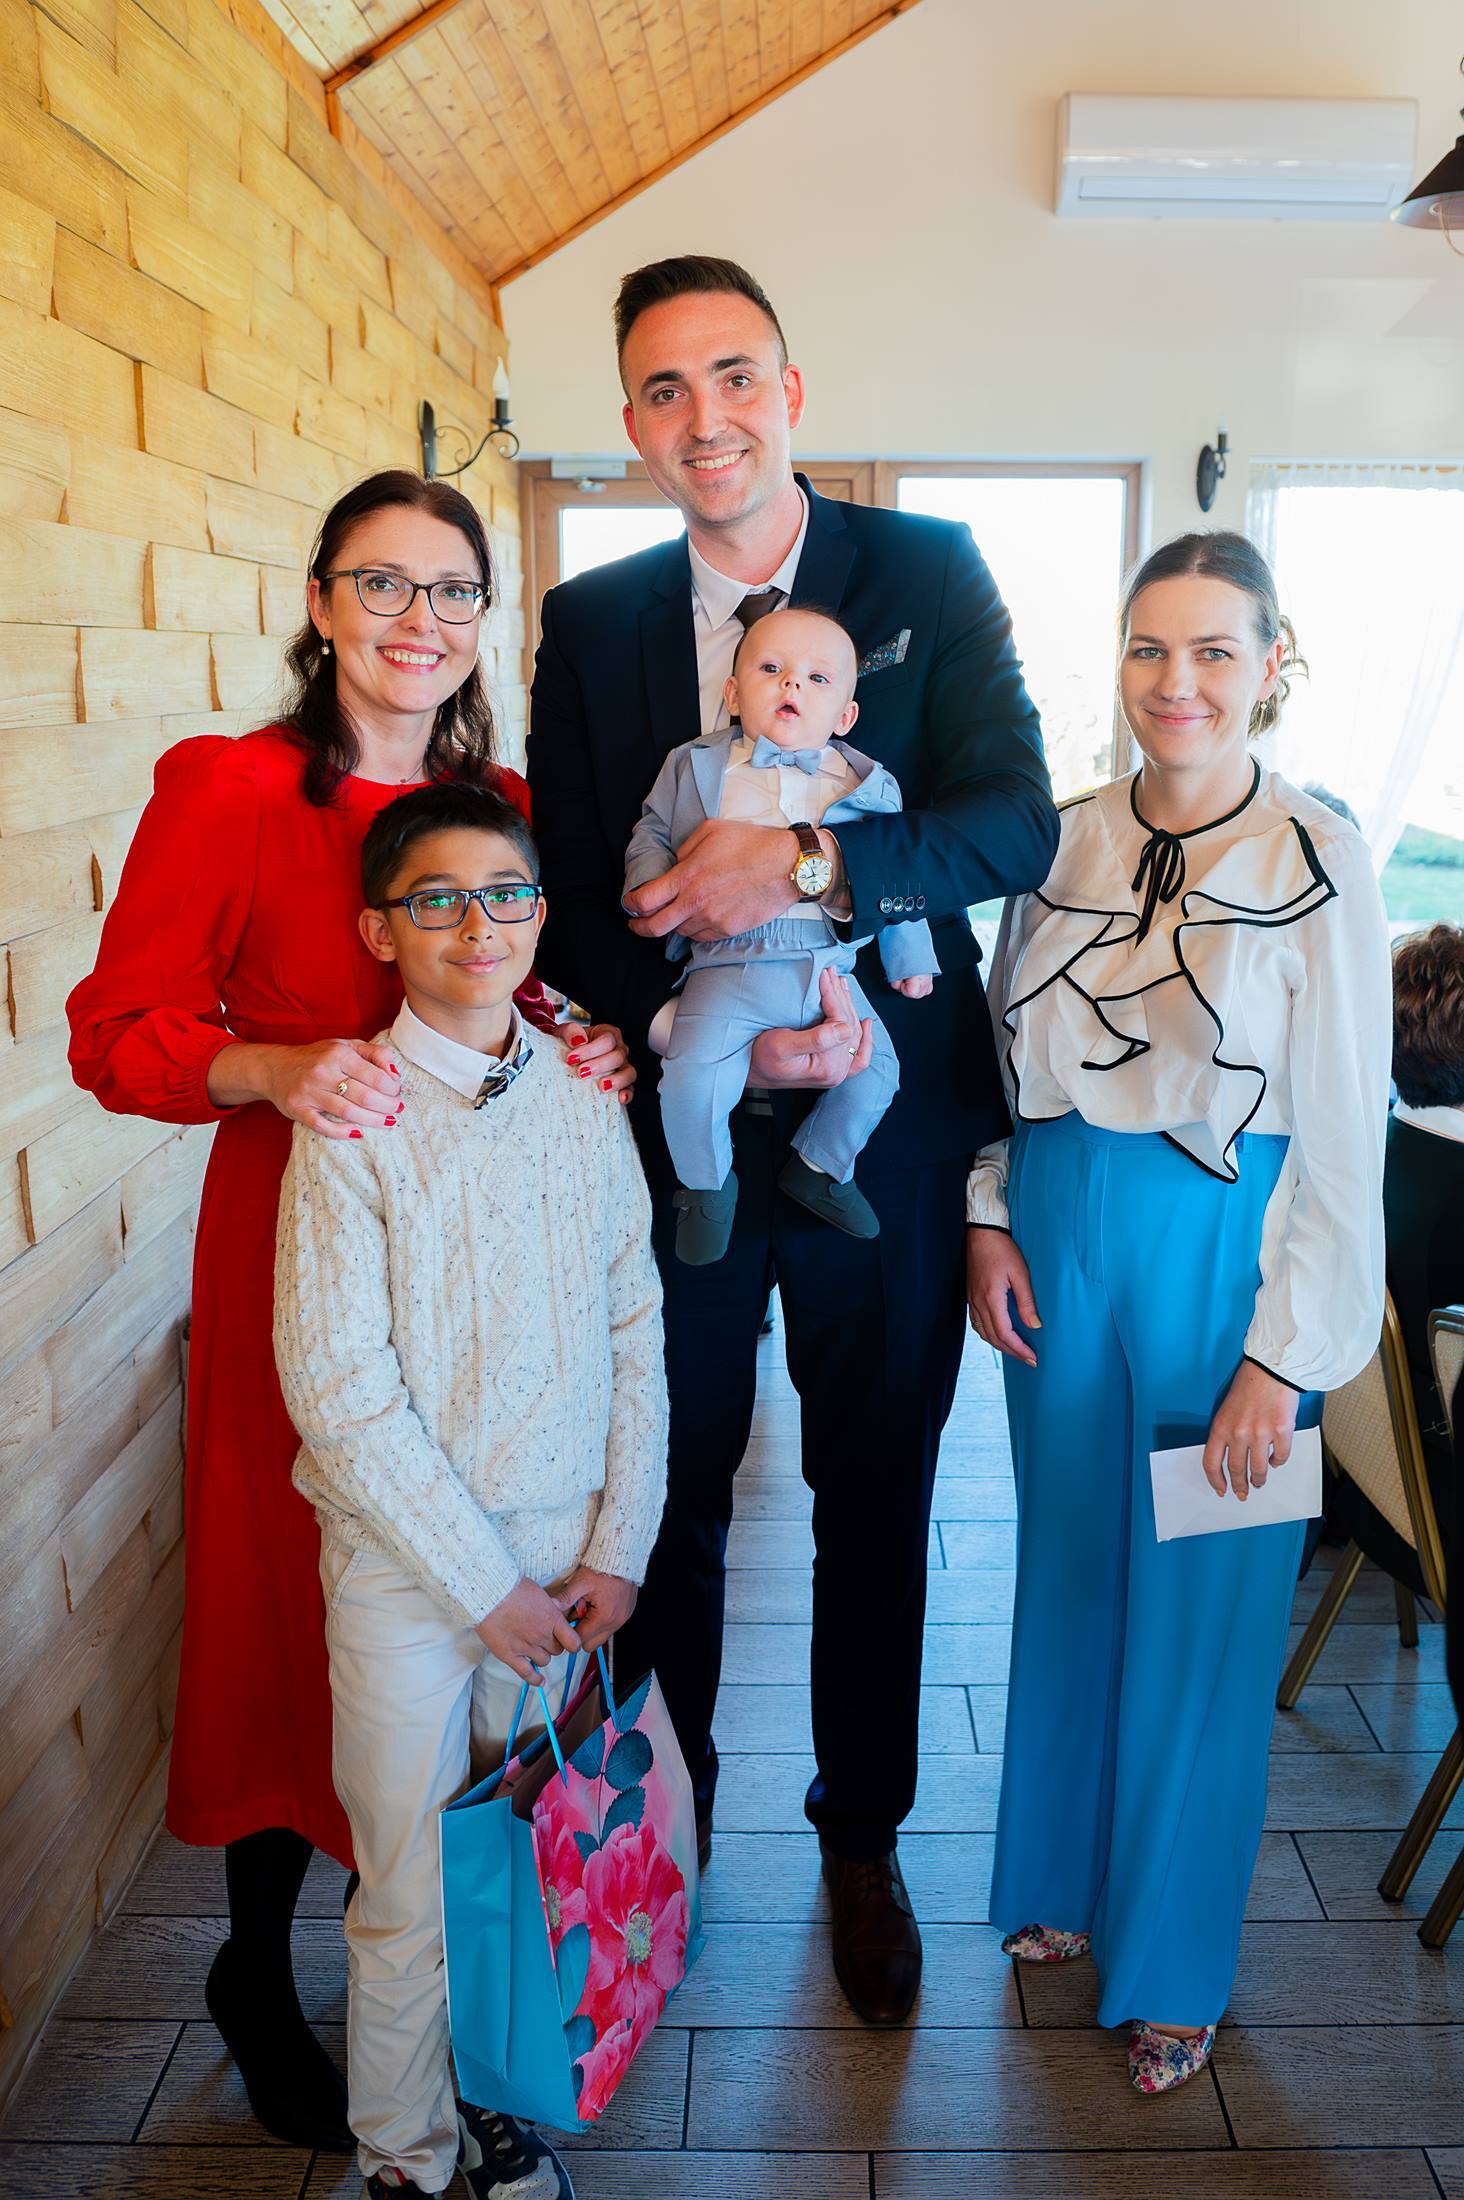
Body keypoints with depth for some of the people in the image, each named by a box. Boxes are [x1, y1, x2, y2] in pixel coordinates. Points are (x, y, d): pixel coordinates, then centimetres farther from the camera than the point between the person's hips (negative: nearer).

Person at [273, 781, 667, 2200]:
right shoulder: (352, 1118, -11)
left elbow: (635, 1335, 5)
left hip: (567, 1555, 4)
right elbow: (337, 1390, -13)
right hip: (405, 1564, -3)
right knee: (416, 1896, 8)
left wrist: (613, 1550, 0)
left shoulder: (583, 1101, 2)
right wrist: (482, 1581, -12)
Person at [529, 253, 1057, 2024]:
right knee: (665, 1498, 14)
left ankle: (862, 1841, 38)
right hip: (672, 1131, 1)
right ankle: (661, 1835, 39)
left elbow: (1018, 819, -11)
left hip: (884, 1127, -1)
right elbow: (566, 902, 0)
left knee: (875, 1502, 14)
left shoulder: (930, 574, -1)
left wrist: (803, 860, -25)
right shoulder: (589, 619, 4)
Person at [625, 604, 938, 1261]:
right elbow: (650, 836, 13)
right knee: (691, 1079, -20)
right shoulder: (695, 766, 7)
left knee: (876, 1070, -5)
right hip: (728, 967, -2)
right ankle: (708, 1184, 9)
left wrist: (911, 958, 18)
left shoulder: (868, 785, 9)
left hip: (828, 967, 3)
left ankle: (819, 1165, 23)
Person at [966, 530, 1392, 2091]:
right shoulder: (1064, 841, 2)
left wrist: (1283, 1357, -12)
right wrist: (991, 1223, 1)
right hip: (1061, 1253, 4)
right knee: (1067, 1571, 18)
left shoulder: (1318, 866, -11)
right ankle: (1063, 1877, 42)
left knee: (1197, 1612, 9)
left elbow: (1343, 1144, -11)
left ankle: (1172, 1961, 33)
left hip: (1218, 1271, -4)